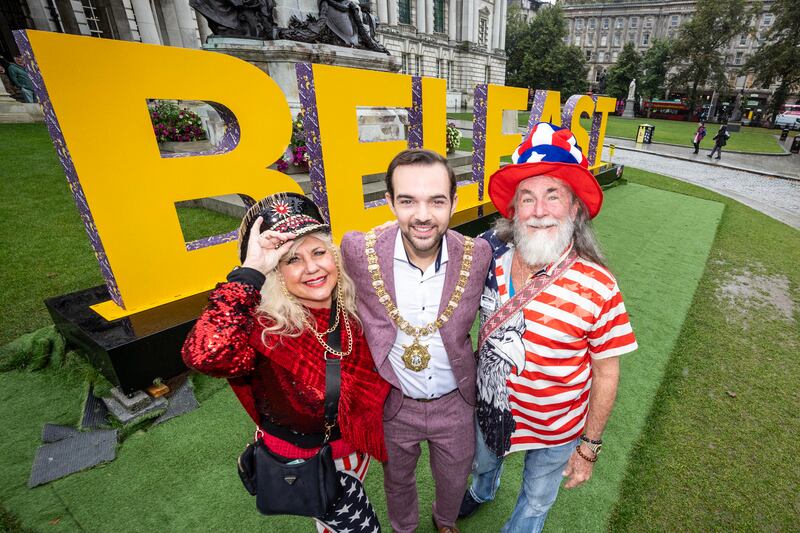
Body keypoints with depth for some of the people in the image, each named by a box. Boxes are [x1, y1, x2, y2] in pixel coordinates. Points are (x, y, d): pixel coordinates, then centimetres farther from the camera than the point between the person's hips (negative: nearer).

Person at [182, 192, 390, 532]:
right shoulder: (267, 328, -31)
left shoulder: (352, 306, -17)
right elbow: (204, 356, -52)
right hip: (301, 456, -5)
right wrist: (250, 272, -47)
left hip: (353, 441, 5)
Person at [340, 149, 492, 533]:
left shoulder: (478, 254, -21)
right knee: (398, 481, 29)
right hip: (394, 403, 0)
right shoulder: (360, 251, -26)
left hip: (456, 403, 1)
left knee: (454, 481, 30)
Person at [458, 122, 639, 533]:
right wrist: (469, 384, 4)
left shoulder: (597, 289, -27)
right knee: (484, 463, 35)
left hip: (555, 430, -3)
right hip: (491, 409, 4)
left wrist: (589, 447, -7)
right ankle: (481, 493, 69)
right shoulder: (492, 258, -18)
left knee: (536, 500, 26)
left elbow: (606, 374, -15)